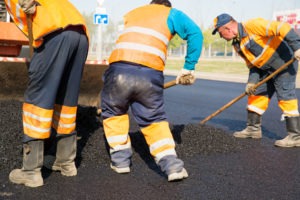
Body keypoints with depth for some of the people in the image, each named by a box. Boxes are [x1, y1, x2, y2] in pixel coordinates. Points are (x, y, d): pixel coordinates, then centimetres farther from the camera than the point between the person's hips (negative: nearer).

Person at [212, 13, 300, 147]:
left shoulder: (252, 25, -22)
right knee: (256, 94, 11)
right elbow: (252, 64, 10)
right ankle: (253, 128, 23)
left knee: (285, 96, -10)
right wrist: (251, 81, -4)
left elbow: (282, 28, -28)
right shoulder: (237, 45, 7)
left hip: (285, 62, -9)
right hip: (266, 68, 9)